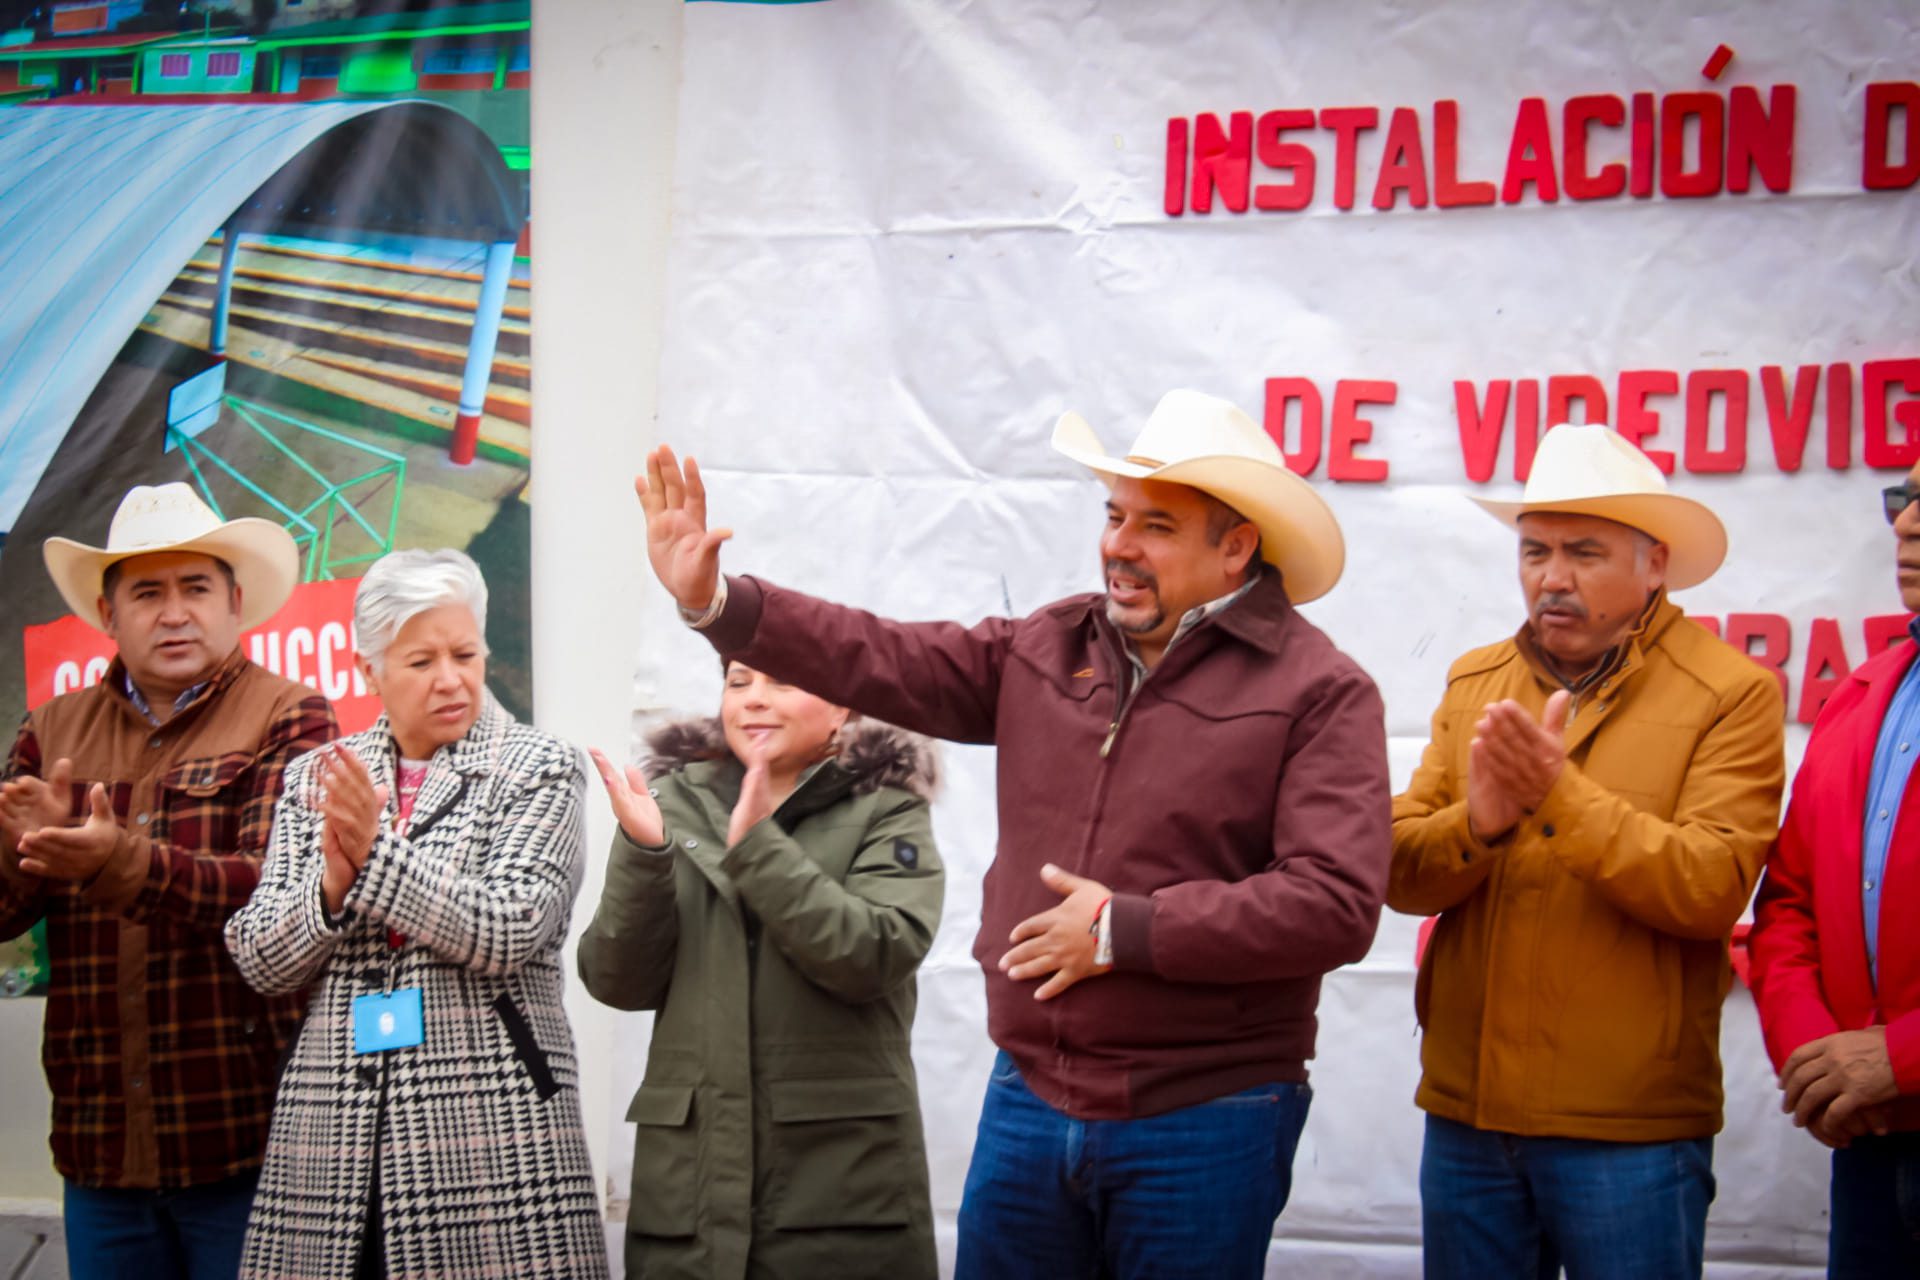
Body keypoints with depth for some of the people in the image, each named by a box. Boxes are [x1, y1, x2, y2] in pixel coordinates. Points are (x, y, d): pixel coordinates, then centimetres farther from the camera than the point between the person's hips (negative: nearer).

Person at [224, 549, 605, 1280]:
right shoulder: (316, 780, 12)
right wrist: (333, 881, -11)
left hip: (489, 1129, -3)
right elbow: (261, 961, 7)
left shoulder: (536, 771, 3)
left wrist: (378, 851, -14)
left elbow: (507, 933, -10)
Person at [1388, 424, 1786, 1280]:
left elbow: (1712, 888, -17)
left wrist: (1562, 793, -24)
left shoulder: (1731, 696, -5)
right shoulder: (1475, 684, 10)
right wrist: (1476, 824, -19)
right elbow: (1398, 871, 2)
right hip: (1466, 1112, 5)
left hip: (1631, 1134, -4)